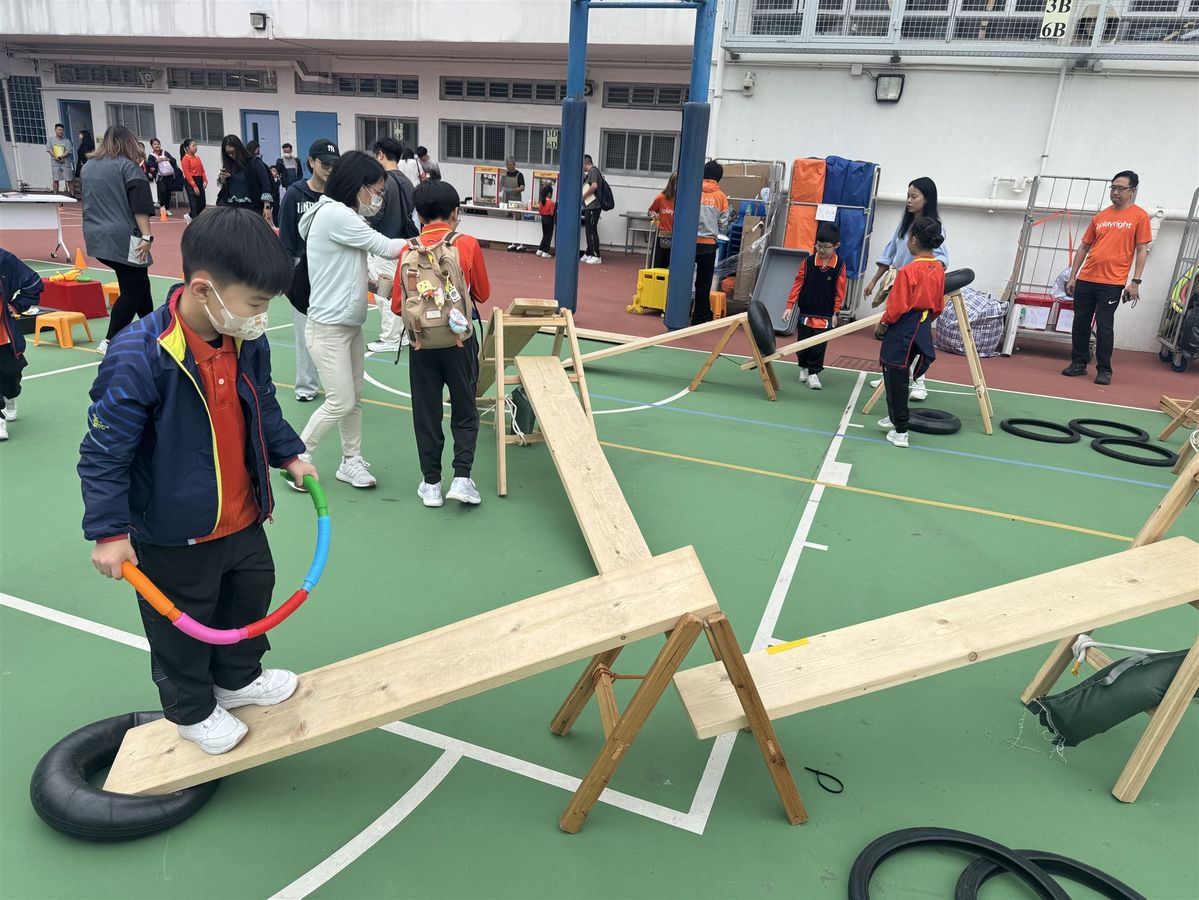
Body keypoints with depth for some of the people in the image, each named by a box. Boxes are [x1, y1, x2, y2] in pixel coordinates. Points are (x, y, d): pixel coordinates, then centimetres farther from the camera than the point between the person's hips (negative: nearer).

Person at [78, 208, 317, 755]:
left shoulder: (249, 342, -8)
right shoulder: (138, 358, -28)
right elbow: (103, 452, -21)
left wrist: (288, 455, 10)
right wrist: (109, 532, -19)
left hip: (243, 520, 7)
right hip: (174, 537, -6)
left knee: (251, 597, 25)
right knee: (183, 627, 16)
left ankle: (238, 678, 51)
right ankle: (192, 710, 42)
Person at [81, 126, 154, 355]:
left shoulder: (88, 166, 16)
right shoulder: (128, 166, -7)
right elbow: (139, 206, -16)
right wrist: (146, 236, -18)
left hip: (96, 238, 8)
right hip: (123, 239, -8)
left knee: (138, 282, 18)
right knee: (132, 289, -1)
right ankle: (110, 341, -5)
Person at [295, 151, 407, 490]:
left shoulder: (344, 216, 11)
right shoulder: (334, 214, -19)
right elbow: (384, 247, -15)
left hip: (351, 325, 9)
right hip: (329, 328, -9)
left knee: (354, 398, 12)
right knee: (340, 403, -4)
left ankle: (351, 461, 24)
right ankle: (297, 458, 13)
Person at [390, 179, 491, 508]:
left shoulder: (409, 250, -5)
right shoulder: (468, 245, -8)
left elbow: (398, 306, -1)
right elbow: (482, 294, 3)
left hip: (423, 342, 1)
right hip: (460, 340, -1)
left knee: (426, 413, 12)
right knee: (465, 412, 13)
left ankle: (431, 483, 17)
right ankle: (462, 478, 4)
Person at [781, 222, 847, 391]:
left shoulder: (840, 266, -7)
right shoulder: (808, 261, -5)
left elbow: (840, 291, -2)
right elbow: (798, 284, -2)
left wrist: (835, 312, -4)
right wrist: (790, 306, -6)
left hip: (825, 315, -1)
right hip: (806, 312, 2)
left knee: (819, 347, 1)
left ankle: (813, 373, 13)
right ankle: (803, 367, 34)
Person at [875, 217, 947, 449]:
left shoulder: (908, 271, -21)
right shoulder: (939, 269, 3)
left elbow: (897, 307, -18)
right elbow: (939, 306, 11)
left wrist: (882, 325, -3)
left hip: (902, 332, -8)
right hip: (923, 331, 8)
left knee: (896, 380, 2)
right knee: (900, 377, 23)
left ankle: (900, 432, 5)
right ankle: (896, 418, 37)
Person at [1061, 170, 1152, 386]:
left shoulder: (1139, 216, 1)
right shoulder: (1100, 216, 12)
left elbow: (1142, 251, -2)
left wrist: (1135, 282, -9)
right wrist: (1072, 277, 11)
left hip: (1112, 283, -4)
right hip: (1085, 280, 4)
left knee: (1104, 326, -3)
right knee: (1080, 323, 7)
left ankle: (1104, 370, 7)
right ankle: (1079, 363, 20)